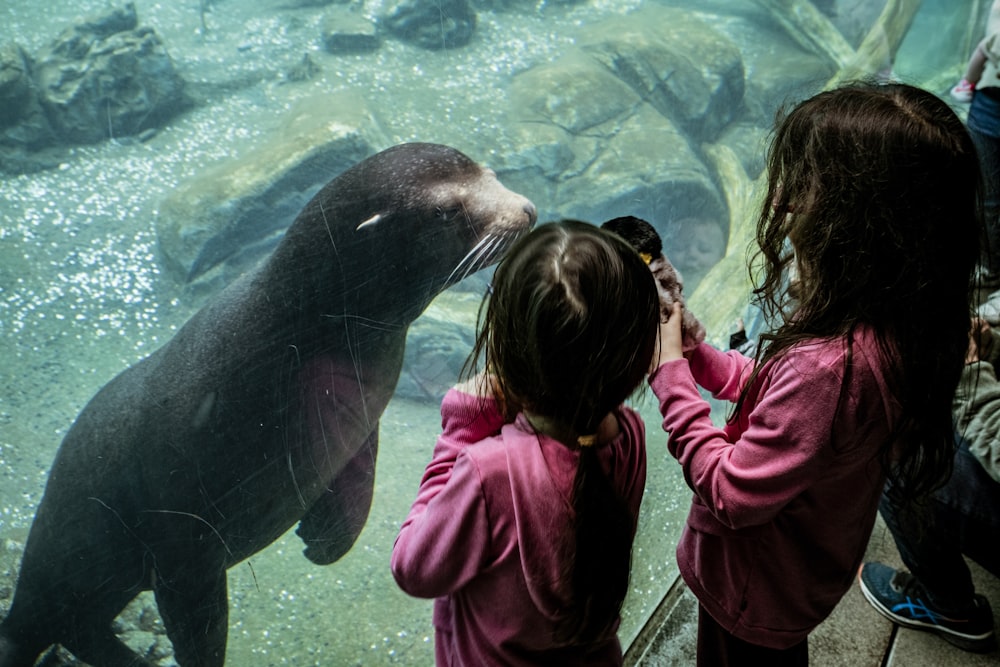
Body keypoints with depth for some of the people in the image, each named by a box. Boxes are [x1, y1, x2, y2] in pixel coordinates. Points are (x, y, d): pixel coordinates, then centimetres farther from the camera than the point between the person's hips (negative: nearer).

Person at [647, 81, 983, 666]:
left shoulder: (827, 365, -41)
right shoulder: (894, 322, -12)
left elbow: (731, 495, -29)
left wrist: (670, 372, -23)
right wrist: (694, 352, -7)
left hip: (752, 596, -7)